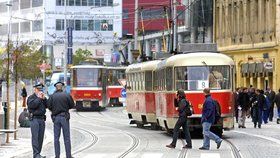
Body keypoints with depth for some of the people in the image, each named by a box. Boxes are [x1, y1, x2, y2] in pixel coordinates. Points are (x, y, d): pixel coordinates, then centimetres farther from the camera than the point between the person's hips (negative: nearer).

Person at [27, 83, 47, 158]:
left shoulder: (43, 97, 18)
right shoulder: (31, 98, 0)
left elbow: (47, 105, 9)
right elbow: (32, 105, -17)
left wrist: (44, 98, -4)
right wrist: (39, 98, -13)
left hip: (42, 119, 6)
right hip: (34, 119, -6)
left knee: (40, 137, 3)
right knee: (35, 137, -12)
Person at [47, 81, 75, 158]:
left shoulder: (52, 96, -3)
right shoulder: (67, 95, -6)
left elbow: (49, 106, -7)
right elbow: (72, 105, 0)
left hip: (56, 117, 1)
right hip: (64, 117, -1)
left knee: (56, 138, 8)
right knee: (67, 138, 3)